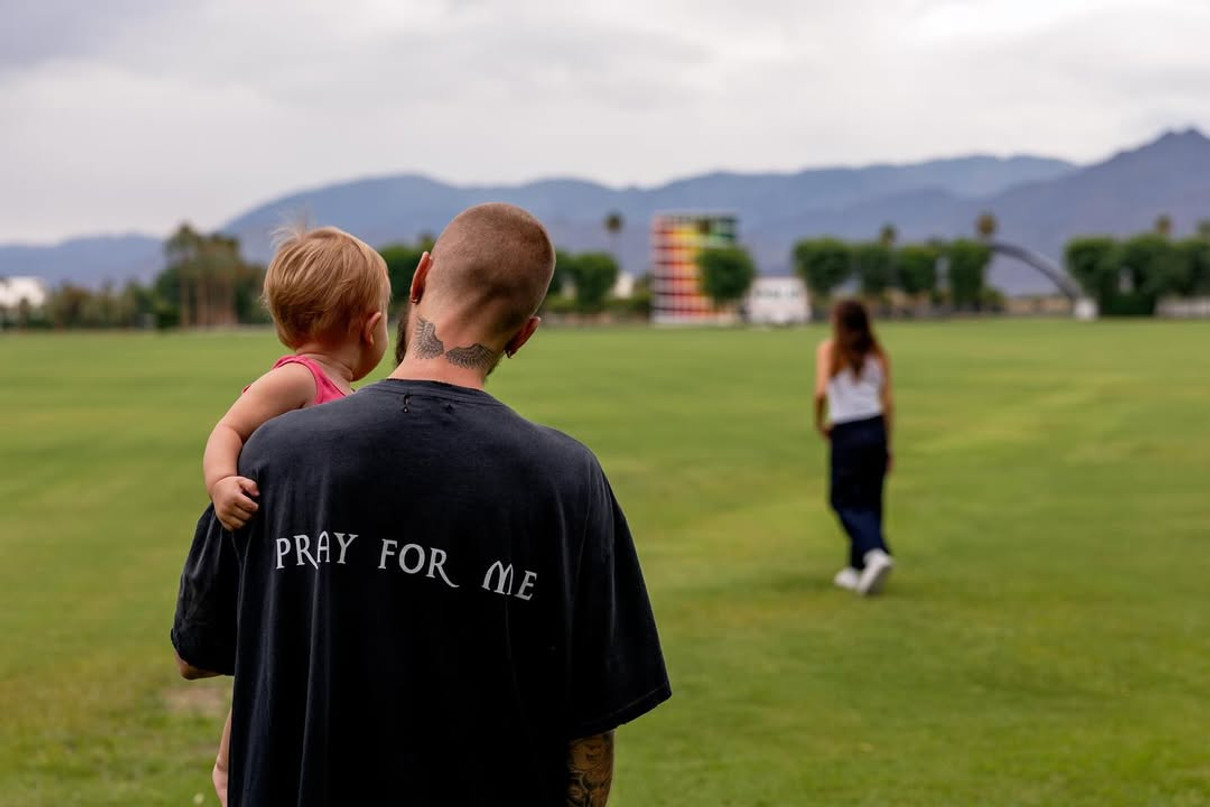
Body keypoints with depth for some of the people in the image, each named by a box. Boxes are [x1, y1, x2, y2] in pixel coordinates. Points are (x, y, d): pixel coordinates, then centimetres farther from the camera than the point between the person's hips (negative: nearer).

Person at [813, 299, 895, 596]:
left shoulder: (829, 350, -2)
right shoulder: (877, 353, 8)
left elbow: (821, 391, -14)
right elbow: (888, 402, 7)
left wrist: (819, 422, 4)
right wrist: (888, 446, 14)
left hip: (846, 432, -4)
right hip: (876, 428, 4)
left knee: (845, 500, 5)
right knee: (869, 501, 12)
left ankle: (875, 552, -18)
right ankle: (858, 569, 17)